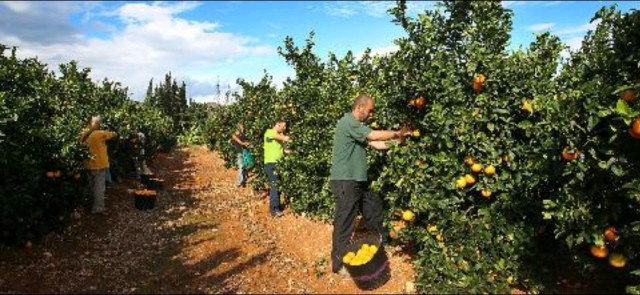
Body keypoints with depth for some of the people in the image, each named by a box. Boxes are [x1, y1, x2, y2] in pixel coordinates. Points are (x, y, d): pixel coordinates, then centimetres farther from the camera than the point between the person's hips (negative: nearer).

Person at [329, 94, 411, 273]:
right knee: (345, 224, -3)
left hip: (356, 181, 11)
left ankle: (382, 242, 43)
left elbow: (376, 144, 14)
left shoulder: (356, 126, 19)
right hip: (345, 182, -11)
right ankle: (338, 263, 9)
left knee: (374, 206, 22)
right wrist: (396, 134, -8)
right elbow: (374, 136, -22)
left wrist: (397, 141, 6)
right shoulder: (348, 122, -15)